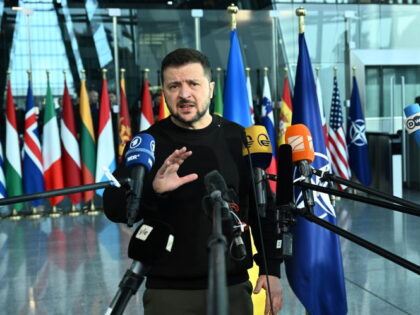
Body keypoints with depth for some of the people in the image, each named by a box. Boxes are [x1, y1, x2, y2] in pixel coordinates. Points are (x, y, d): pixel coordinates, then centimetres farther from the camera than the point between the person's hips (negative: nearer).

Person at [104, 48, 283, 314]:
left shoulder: (239, 140, 2)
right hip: (168, 292, -1)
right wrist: (152, 189, -29)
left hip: (234, 289, 2)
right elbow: (114, 208, -10)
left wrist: (272, 269, 3)